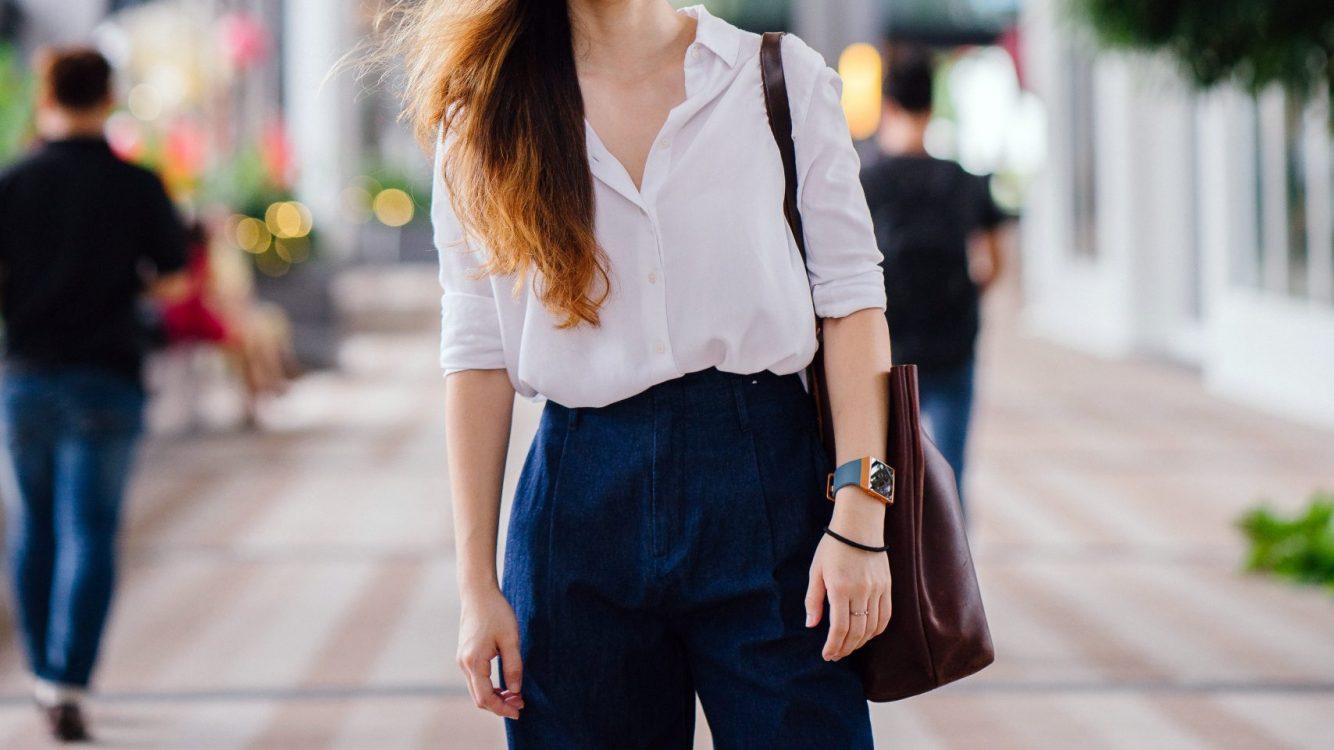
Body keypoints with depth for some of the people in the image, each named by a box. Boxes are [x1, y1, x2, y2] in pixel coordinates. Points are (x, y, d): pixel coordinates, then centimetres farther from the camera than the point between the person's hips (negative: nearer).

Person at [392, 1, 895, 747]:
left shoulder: (781, 78, 5)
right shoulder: (484, 115, 7)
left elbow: (850, 295, 1)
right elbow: (477, 356, 4)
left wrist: (859, 518, -9)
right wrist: (478, 586, 0)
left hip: (767, 482, -1)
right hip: (581, 503, 1)